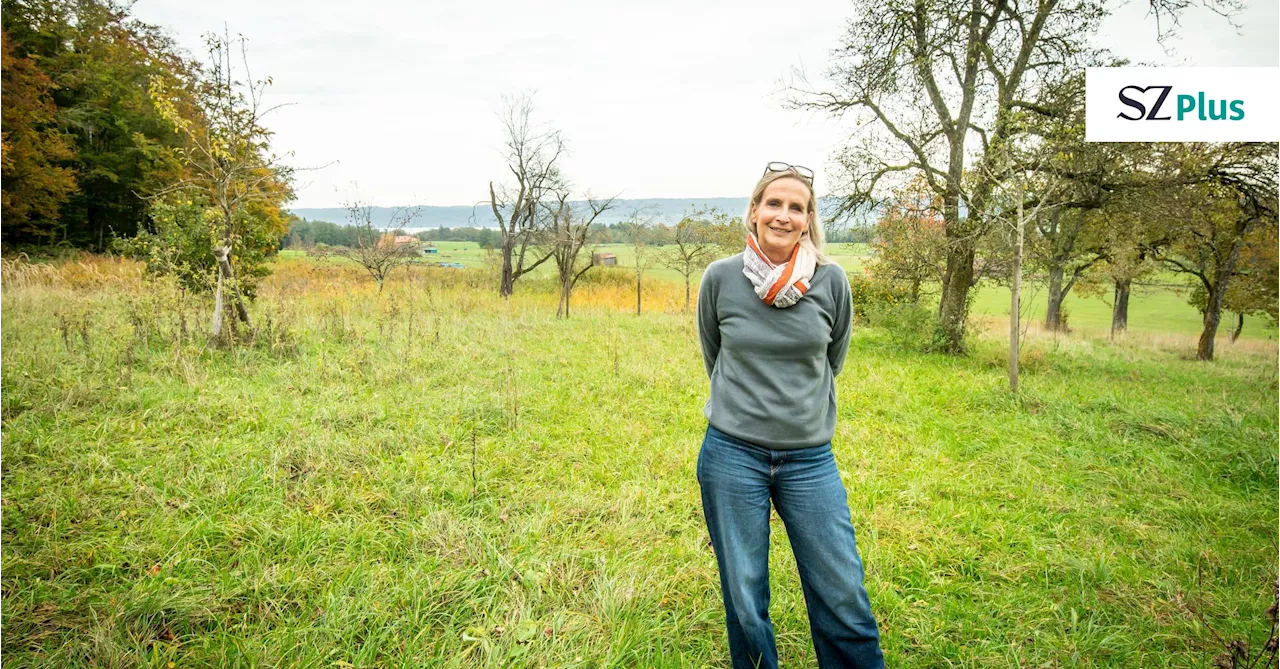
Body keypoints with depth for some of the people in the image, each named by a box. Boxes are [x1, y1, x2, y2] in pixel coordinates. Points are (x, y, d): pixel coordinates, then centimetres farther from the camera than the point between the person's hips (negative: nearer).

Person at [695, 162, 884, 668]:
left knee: (844, 599, 3)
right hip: (732, 456, 0)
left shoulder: (831, 281, -3)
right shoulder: (720, 278, -4)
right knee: (744, 601, 10)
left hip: (810, 459, 1)